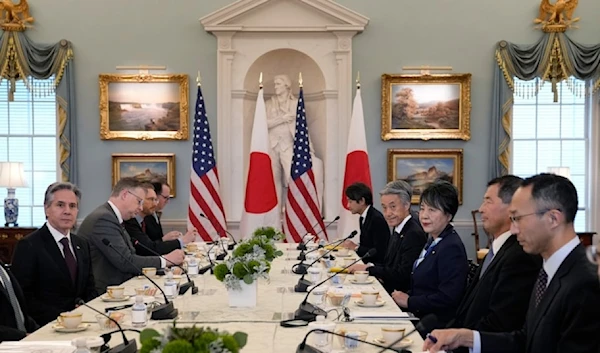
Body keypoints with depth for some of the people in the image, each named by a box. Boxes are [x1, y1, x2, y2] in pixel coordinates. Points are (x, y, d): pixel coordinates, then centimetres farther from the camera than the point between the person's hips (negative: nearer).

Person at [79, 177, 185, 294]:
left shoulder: (111, 217, 15)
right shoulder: (104, 219, -15)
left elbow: (131, 257, 8)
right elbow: (126, 262, -19)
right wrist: (166, 260, -12)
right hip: (103, 292, -9)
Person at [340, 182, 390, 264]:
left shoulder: (377, 219, -17)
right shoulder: (363, 218, 11)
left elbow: (379, 253, -19)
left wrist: (356, 247, -13)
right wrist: (352, 245, -2)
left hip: (377, 264, -8)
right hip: (366, 262, 8)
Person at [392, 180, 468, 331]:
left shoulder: (451, 248, -17)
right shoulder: (433, 241, 13)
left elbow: (447, 298, -23)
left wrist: (409, 301, -14)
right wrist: (404, 295, 0)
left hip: (437, 326, -9)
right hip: (421, 319, 9)